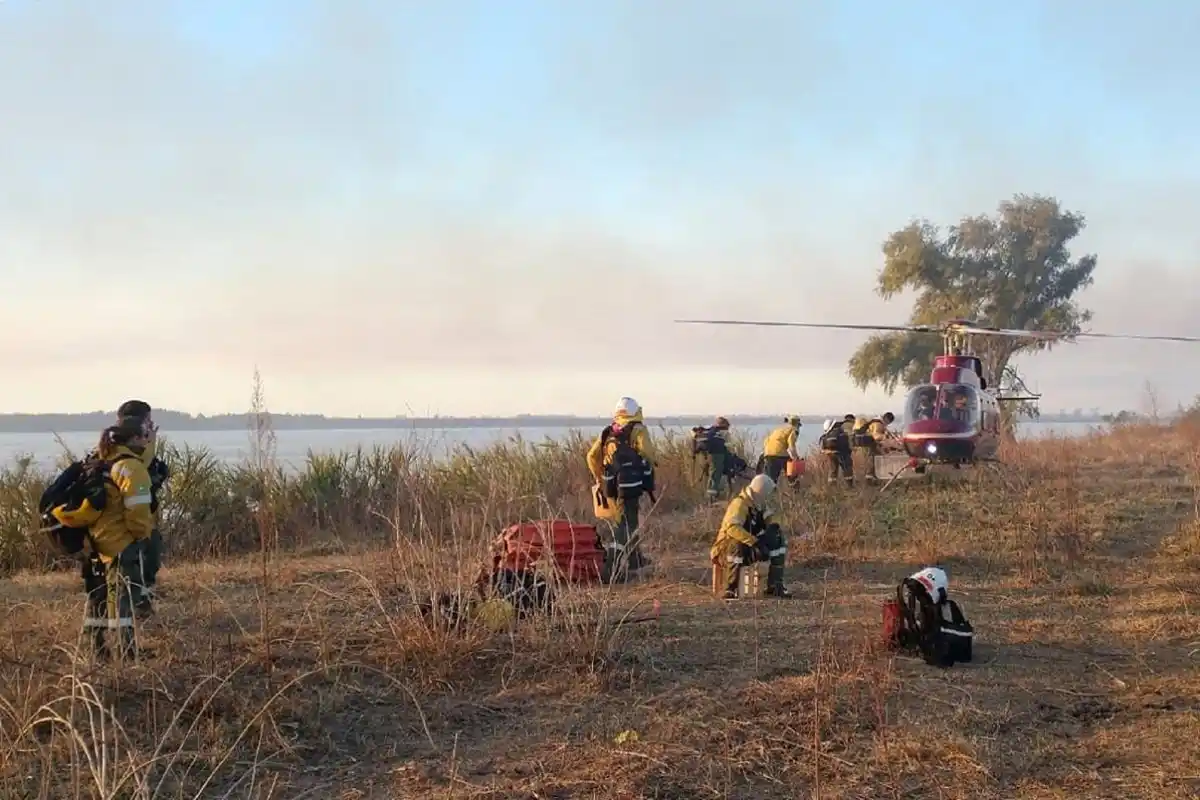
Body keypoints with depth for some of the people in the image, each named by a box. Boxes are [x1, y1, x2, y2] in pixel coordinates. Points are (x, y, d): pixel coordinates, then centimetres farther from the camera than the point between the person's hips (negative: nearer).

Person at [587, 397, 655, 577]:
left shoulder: (608, 431, 12)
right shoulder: (637, 430, -5)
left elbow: (592, 455, 11)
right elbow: (647, 452, -18)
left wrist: (599, 477, 19)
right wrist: (648, 470, -1)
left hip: (612, 484, 6)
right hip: (631, 483, -6)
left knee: (628, 521, 18)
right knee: (627, 523, -3)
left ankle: (635, 560, 26)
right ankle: (615, 564, -7)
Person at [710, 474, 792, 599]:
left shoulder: (760, 504, 1)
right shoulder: (740, 504, -25)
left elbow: (772, 518, 15)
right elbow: (732, 528, -41)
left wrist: (773, 527, -10)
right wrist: (755, 542, -47)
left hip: (750, 549, 8)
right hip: (726, 548, -8)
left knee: (778, 542, -3)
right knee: (737, 547, -41)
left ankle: (775, 586, -1)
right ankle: (730, 589, -32)